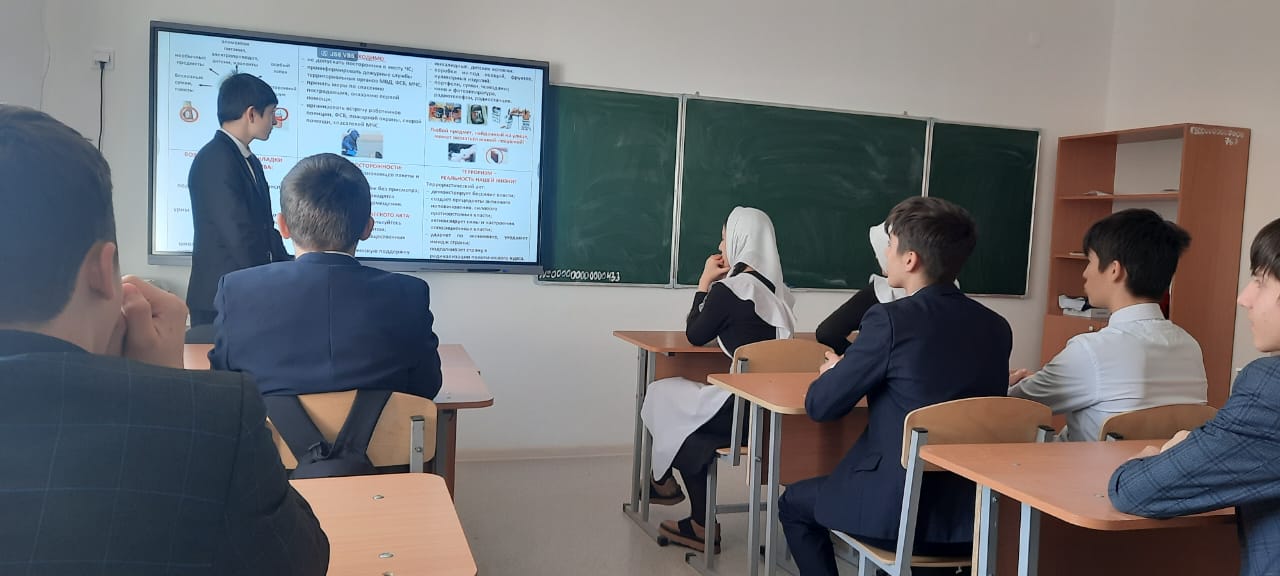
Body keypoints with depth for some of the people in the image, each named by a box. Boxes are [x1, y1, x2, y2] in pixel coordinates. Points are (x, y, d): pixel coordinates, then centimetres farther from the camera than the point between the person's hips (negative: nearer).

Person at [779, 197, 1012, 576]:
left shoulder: (890, 320, -17)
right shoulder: (997, 328, 2)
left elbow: (819, 406, -9)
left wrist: (835, 372, 14)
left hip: (897, 510, -6)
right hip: (972, 514, 6)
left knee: (794, 502, 23)